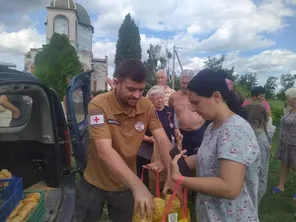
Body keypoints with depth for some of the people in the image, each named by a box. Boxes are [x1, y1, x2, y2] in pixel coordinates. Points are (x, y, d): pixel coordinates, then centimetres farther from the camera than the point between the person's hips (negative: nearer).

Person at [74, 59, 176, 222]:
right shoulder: (99, 105, -26)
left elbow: (163, 140, -16)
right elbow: (104, 150, -35)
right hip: (95, 182, -3)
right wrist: (138, 185, -44)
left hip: (125, 184, 3)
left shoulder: (147, 106, -12)